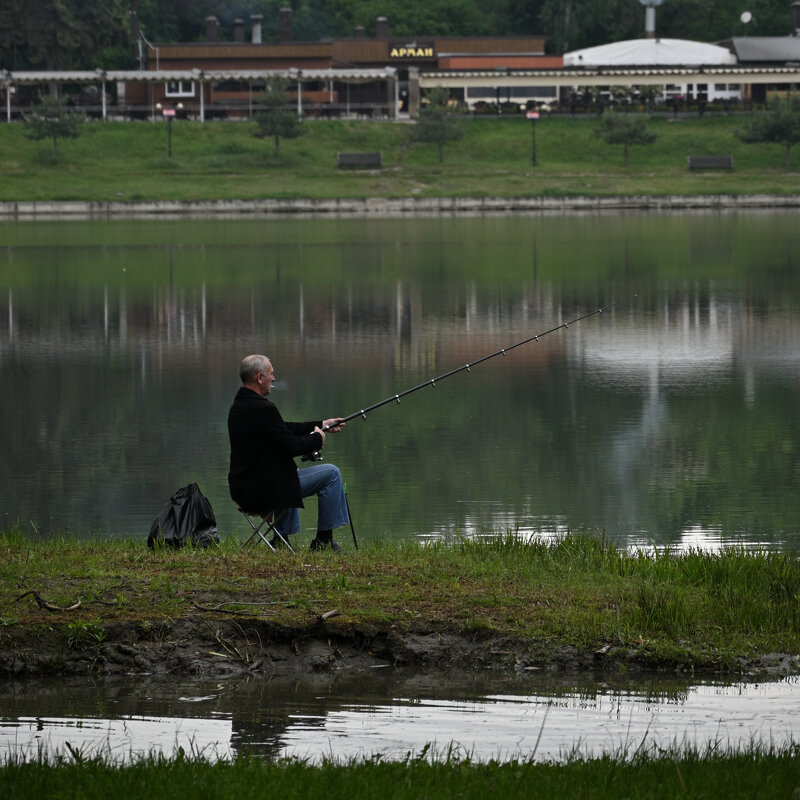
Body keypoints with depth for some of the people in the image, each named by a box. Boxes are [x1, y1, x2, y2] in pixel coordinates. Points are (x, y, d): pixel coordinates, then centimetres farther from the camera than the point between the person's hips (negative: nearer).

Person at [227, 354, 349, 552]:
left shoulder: (239, 405, 11)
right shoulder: (262, 408, -22)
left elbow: (283, 430, 21)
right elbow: (291, 446, -20)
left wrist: (322, 425, 22)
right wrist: (317, 438, -1)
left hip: (243, 488, 10)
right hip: (263, 489, -10)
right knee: (331, 474, -1)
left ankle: (281, 540, 40)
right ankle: (323, 540, 7)